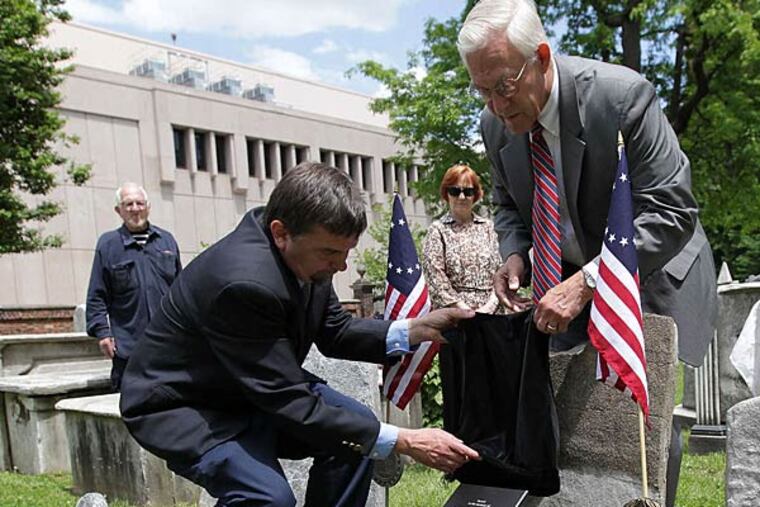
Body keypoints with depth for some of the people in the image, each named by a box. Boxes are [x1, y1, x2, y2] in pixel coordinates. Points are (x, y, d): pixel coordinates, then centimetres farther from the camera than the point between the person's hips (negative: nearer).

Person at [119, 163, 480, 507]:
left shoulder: (307, 253, -12)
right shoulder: (245, 281, -36)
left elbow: (334, 333, 3)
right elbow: (291, 404, -31)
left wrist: (416, 329, -11)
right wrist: (403, 442, -29)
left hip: (263, 389, 8)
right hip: (185, 406, -8)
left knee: (357, 424, -2)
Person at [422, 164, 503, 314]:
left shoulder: (488, 227, 12)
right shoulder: (438, 230, 4)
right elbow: (436, 281, -3)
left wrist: (489, 307, -6)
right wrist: (466, 311, -9)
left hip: (489, 313, 2)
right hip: (452, 315, -2)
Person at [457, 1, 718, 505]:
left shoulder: (622, 94, -25)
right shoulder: (496, 123, -8)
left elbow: (672, 212, -25)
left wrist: (586, 282, -33)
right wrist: (515, 254, -11)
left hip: (651, 280, -4)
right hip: (571, 284, 5)